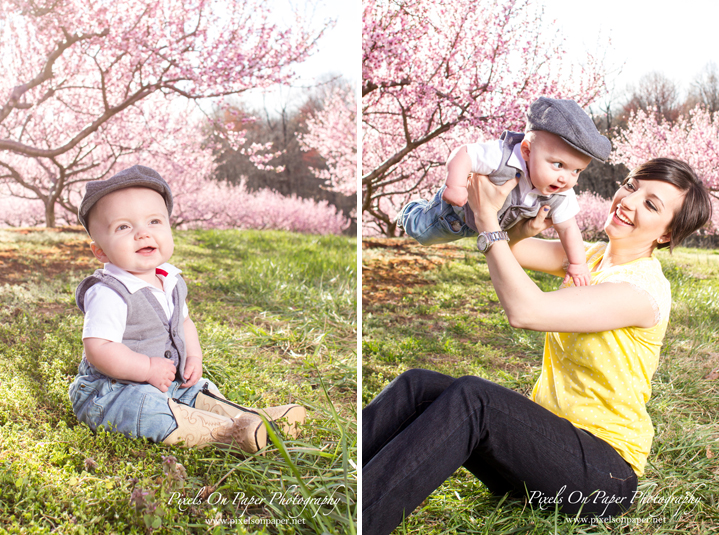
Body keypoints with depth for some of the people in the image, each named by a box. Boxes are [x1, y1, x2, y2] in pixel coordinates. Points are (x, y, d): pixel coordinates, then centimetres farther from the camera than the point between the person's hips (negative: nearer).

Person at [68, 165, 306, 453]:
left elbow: (183, 322, 18)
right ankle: (227, 431, -40)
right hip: (110, 391, -9)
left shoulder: (170, 282, 3)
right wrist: (148, 368, -25)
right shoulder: (109, 294, -24)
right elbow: (99, 350, -29)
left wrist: (194, 358, 2)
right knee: (145, 405, -32)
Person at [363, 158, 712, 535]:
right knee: (419, 384, -16)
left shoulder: (645, 288, -16)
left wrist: (487, 218, -20)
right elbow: (507, 249, 9)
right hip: (546, 436, 8)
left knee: (471, 396, -33)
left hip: (605, 470, -7)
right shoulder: (592, 255, 10)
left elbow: (525, 310, -26)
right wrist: (527, 226, -13)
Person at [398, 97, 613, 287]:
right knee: (421, 233, 14)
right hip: (460, 209, -5)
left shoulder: (561, 195, -31)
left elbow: (567, 227, -20)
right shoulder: (502, 157, -48)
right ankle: (413, 210, 48)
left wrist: (577, 264, -22)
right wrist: (455, 186, -59)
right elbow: (462, 154, -46)